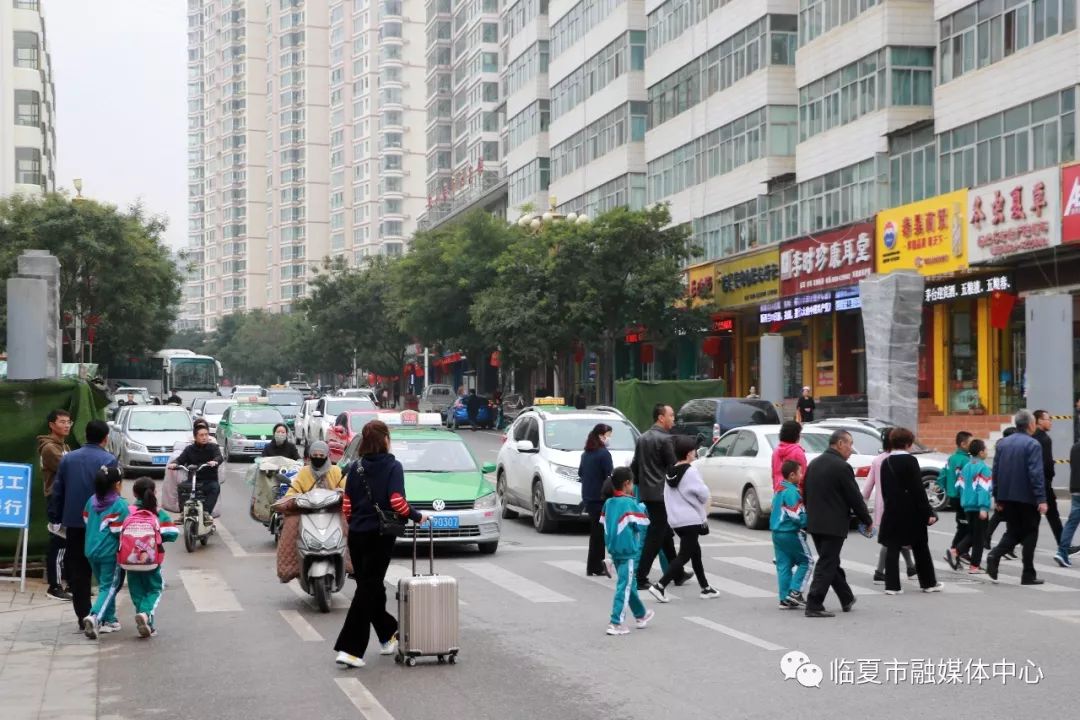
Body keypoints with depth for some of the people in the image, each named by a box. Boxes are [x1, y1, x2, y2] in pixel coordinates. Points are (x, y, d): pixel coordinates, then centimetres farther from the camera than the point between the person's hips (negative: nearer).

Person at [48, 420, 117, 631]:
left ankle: (83, 618, 7)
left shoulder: (68, 458, 7)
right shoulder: (108, 460, -9)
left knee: (78, 572, 8)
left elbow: (57, 491, 9)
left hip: (73, 524, 4)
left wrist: (56, 518, 16)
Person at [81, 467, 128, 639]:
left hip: (91, 550, 6)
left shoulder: (91, 501, 6)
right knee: (109, 588, -2)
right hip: (110, 553, -6)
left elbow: (86, 522, 13)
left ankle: (109, 619, 24)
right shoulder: (120, 505, -14)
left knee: (104, 585, 20)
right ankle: (95, 617, -22)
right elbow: (120, 531, -16)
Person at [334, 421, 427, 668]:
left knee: (370, 585, 17)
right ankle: (350, 649, -7)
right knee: (368, 589, -2)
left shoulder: (356, 468, 4)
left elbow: (347, 504, 4)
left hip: (357, 534, 5)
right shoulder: (392, 467, -10)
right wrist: (417, 517, -3)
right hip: (380, 535, -5)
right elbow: (397, 502, -19)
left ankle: (388, 636, 32)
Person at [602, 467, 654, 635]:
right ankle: (616, 623, -8)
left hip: (614, 549, 8)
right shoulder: (630, 504, -16)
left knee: (629, 584, 20)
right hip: (628, 551, -8)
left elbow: (603, 524, 9)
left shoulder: (608, 503, 5)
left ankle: (641, 615, 36)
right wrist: (641, 507, 2)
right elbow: (643, 523, -12)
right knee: (624, 586, -4)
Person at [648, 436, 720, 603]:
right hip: (691, 520, -8)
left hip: (676, 520, 8)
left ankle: (705, 588, 26)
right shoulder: (690, 472, -15)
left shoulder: (670, 473, 8)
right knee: (684, 556, -6)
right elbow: (704, 494, -14)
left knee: (695, 553, 19)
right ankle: (660, 586, -15)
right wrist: (705, 511, 8)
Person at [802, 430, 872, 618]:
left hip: (814, 523, 8)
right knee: (827, 565, -4)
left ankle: (847, 599, 30)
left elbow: (805, 494, 16)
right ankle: (814, 605, -7)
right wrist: (867, 521, 2)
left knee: (830, 562, 17)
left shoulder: (814, 464, 10)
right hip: (834, 525, -8)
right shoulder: (842, 467, -15)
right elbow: (854, 497, -11)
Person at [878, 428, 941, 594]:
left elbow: (884, 489, 10)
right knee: (920, 548, 9)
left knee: (892, 549, 3)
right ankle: (928, 583, 19)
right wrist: (928, 512, -11)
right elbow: (918, 489, -13)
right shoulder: (910, 461, -11)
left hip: (892, 512, 4)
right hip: (912, 512, -4)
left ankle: (892, 585, -2)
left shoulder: (886, 463, 6)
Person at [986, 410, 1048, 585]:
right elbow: (1036, 474, -18)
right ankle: (1028, 575, 8)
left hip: (1007, 497, 6)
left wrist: (997, 497, 15)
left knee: (1013, 531, 15)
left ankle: (995, 555, -12)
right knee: (1030, 534, 7)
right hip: (1027, 498, -5)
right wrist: (1041, 499, -17)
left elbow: (995, 471, 10)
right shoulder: (1032, 444, -12)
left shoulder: (1003, 443, 8)